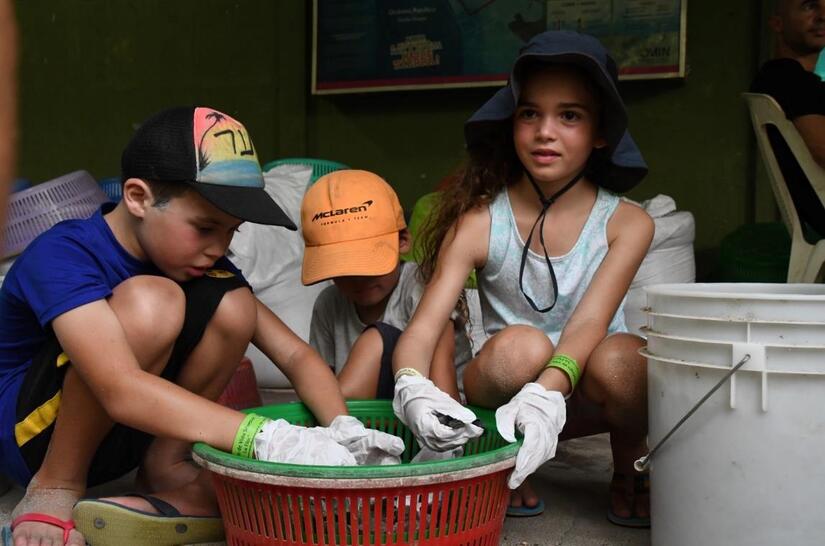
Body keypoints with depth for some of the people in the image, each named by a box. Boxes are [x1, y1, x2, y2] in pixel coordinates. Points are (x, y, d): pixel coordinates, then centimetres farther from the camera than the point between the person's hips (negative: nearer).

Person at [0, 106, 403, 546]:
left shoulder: (199, 260, -7)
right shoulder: (62, 256, -26)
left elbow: (296, 354, -12)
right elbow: (122, 390, -42)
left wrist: (342, 427, -31)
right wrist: (267, 438, -49)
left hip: (116, 437, 5)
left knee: (232, 304, -19)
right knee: (150, 301, -33)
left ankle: (165, 470, -9)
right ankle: (56, 486, -13)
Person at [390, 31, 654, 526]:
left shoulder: (626, 223, -8)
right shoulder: (478, 223, -10)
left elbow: (589, 324, -23)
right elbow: (421, 329, -18)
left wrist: (545, 397, -43)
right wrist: (413, 388, -41)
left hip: (587, 395, 1)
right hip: (507, 388, 0)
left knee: (618, 356, -34)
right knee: (520, 344, -35)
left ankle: (629, 473, -1)